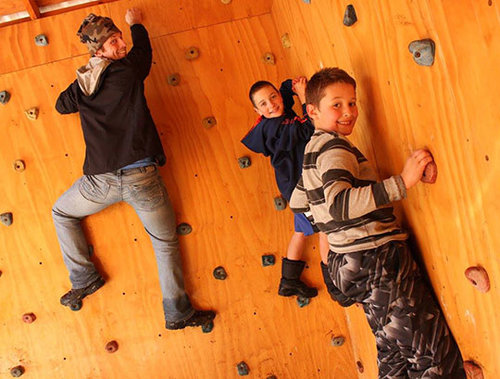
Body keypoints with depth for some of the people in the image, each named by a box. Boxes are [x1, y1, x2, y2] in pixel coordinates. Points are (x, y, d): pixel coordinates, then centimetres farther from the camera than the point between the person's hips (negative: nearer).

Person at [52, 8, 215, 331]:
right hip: (140, 177, -2)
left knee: (61, 213, 31)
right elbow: (143, 47, 20)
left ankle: (84, 279, 28)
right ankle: (178, 313, 17)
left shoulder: (81, 85, 8)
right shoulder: (128, 70, -3)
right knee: (166, 241, 14)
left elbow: (62, 105, 30)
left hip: (100, 181, 3)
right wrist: (136, 23, 38)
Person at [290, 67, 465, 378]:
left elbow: (297, 201, 28)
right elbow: (338, 203, -33)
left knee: (395, 354, 18)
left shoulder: (313, 148, 16)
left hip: (347, 262, 10)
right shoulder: (335, 148, -14)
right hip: (376, 259, -10)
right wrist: (402, 182, -35)